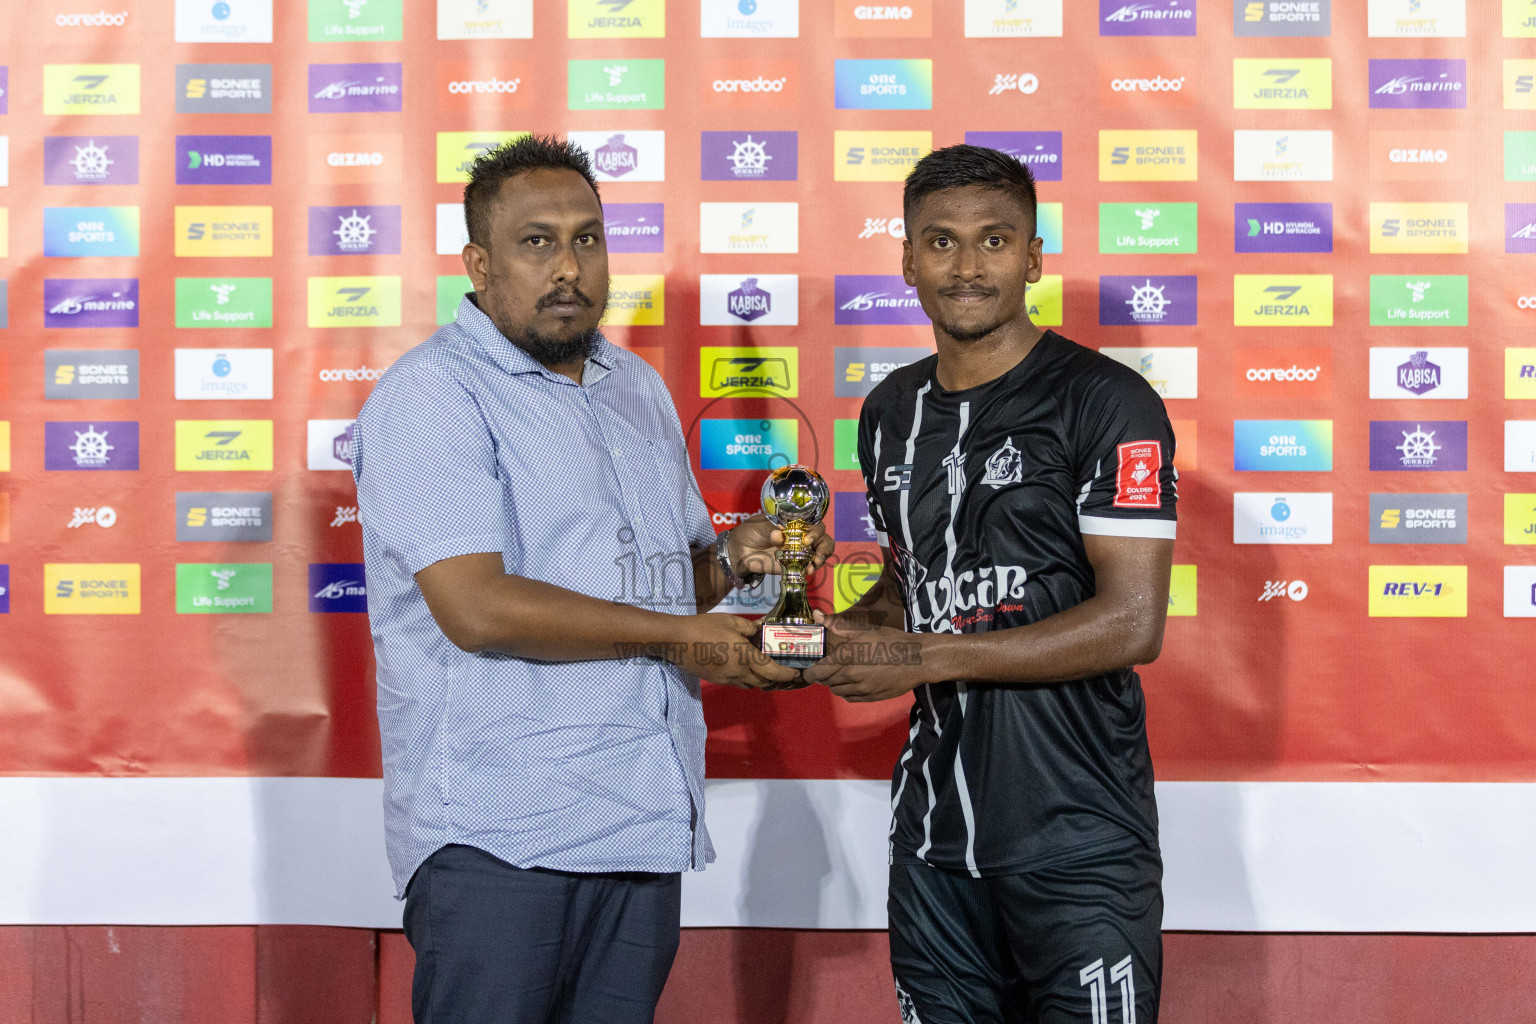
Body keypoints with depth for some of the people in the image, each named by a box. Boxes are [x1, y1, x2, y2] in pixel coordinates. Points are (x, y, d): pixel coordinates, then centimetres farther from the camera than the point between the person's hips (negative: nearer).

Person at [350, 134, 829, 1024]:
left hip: (645, 819, 7)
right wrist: (675, 637, -12)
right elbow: (476, 607, -18)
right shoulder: (433, 392, -7)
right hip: (496, 835, -7)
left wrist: (735, 557, 3)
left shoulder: (639, 389, 18)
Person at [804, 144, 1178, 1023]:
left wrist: (927, 659, -18)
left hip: (1079, 847, -6)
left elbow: (1132, 624, -17)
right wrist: (830, 636, 2)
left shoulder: (1106, 402, -10)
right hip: (935, 836, 6)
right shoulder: (892, 413, 12)